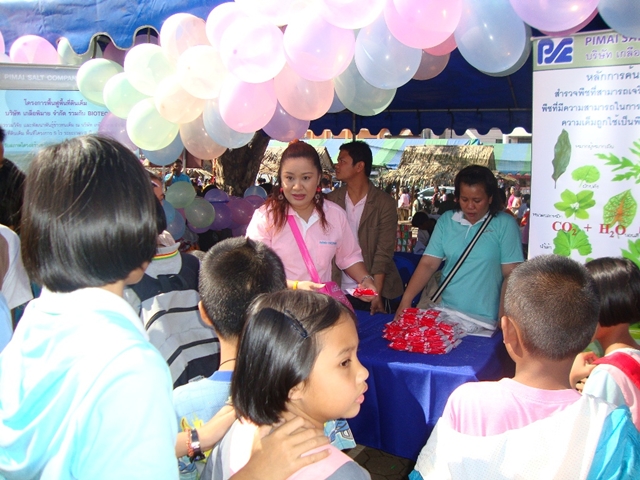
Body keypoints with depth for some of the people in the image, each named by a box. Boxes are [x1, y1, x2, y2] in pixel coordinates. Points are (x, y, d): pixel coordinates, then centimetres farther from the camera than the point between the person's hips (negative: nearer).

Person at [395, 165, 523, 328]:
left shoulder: (504, 224, -5)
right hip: (445, 313, 3)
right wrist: (406, 301, -11)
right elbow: (428, 264, 0)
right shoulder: (446, 220, 4)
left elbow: (510, 274, -6)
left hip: (484, 319, -3)